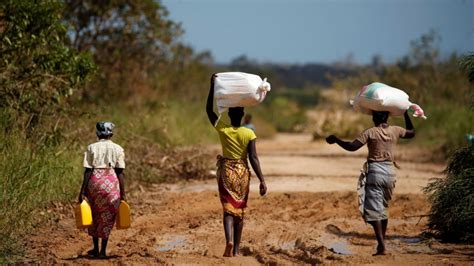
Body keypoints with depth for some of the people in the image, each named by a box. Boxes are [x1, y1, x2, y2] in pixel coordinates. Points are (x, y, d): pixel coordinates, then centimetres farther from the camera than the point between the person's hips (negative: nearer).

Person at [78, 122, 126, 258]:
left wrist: (82, 190, -1)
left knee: (95, 216, 18)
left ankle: (95, 248, 25)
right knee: (107, 218, 10)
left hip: (94, 181, 1)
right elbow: (120, 172, 0)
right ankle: (103, 251, 8)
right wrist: (123, 193, 3)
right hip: (111, 183, -1)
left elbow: (87, 171, -3)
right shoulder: (117, 149, 3)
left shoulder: (91, 148, 3)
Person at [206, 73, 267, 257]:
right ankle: (236, 249, 16)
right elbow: (253, 158, -13)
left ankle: (229, 240, -28)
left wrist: (213, 86, 6)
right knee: (240, 210, 12)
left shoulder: (222, 129, -6)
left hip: (226, 172, 0)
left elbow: (209, 110, 6)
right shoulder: (249, 134, -9)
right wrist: (262, 180, -10)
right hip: (243, 173, 0)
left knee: (228, 208, -1)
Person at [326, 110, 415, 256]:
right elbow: (411, 132, 26)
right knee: (383, 208, 19)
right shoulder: (395, 131, 6)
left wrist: (335, 139, -3)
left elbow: (352, 147, -15)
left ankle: (381, 245, -19)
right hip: (390, 173, 5)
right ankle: (382, 242, 21)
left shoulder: (370, 132, -7)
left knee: (373, 209, -7)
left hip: (375, 172, -5)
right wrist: (406, 114, 34)